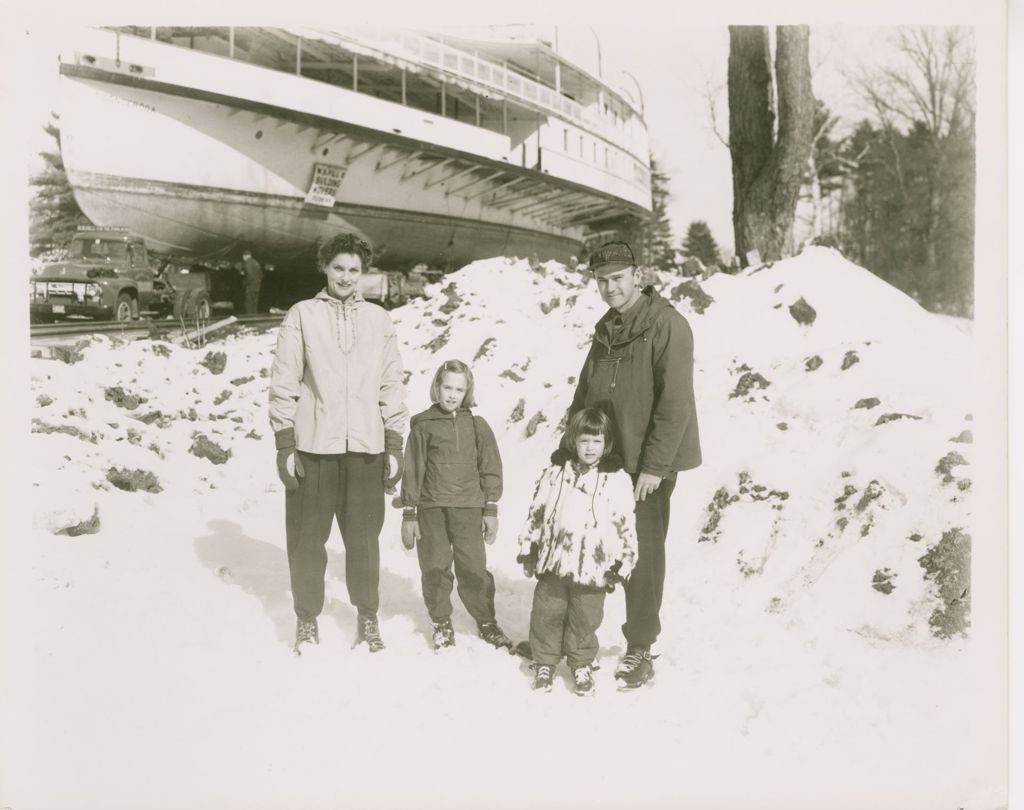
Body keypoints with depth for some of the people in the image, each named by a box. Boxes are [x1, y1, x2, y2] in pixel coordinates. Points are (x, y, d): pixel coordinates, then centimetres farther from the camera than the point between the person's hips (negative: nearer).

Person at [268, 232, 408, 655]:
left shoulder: (378, 319, 9)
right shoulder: (301, 316, 3)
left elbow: (392, 385, 9)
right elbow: (283, 383, 1)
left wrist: (395, 445, 5)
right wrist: (284, 445, -4)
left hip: (366, 447, 1)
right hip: (312, 446, -1)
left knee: (364, 537, 7)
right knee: (307, 538, 6)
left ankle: (368, 616, 24)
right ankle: (307, 620, 23)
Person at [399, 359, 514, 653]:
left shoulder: (477, 425, 5)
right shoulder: (423, 426, 2)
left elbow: (491, 469, 7)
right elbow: (412, 472, 4)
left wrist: (491, 509, 3)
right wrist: (409, 514, 2)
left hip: (468, 509, 0)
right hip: (431, 509, 0)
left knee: (474, 568, 0)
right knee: (435, 569, 5)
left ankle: (487, 622, 18)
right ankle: (441, 623, 23)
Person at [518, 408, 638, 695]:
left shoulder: (618, 479, -4)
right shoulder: (555, 475, 1)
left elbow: (625, 524, -1)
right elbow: (536, 514, 7)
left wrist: (624, 561, -1)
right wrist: (528, 550, 8)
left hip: (593, 567, -1)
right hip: (554, 561, 2)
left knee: (585, 619, 10)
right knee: (547, 615, 11)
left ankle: (582, 664, 30)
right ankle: (544, 662, 28)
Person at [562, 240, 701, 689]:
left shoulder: (666, 324, -12)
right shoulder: (606, 329, 13)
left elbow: (675, 403, -17)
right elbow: (584, 394, 19)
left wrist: (654, 466, -19)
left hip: (646, 466, -7)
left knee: (643, 554, 2)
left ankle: (639, 649, 16)